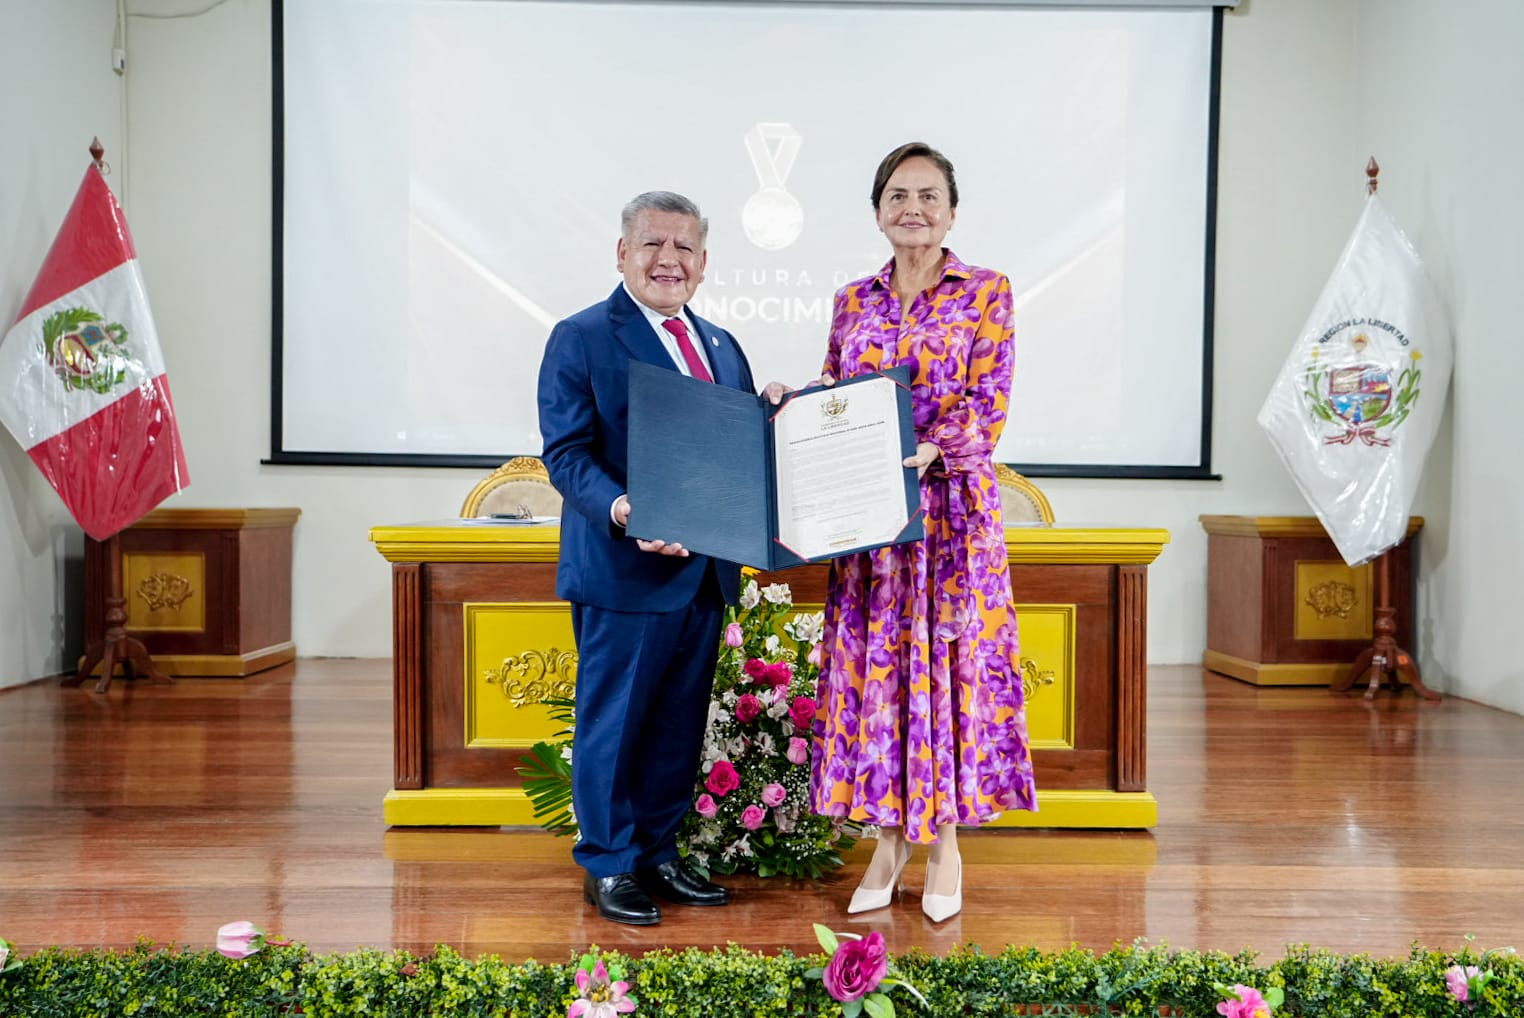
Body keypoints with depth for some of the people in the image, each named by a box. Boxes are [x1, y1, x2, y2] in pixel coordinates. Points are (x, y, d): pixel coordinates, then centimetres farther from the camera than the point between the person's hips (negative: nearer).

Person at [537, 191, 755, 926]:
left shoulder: (721, 346, 16)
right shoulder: (580, 338, -5)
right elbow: (566, 452, -13)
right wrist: (620, 510, -29)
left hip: (705, 570, 7)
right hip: (622, 569, -6)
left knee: (679, 725, 14)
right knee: (613, 722, 4)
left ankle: (658, 853, 29)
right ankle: (608, 866, 19)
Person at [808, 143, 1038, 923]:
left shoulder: (986, 293, 0)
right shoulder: (853, 300, 12)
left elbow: (989, 401, -9)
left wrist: (928, 450, -23)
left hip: (952, 506, -3)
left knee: (949, 659, 1)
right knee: (873, 662, 4)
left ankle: (945, 838, 15)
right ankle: (889, 837, 17)